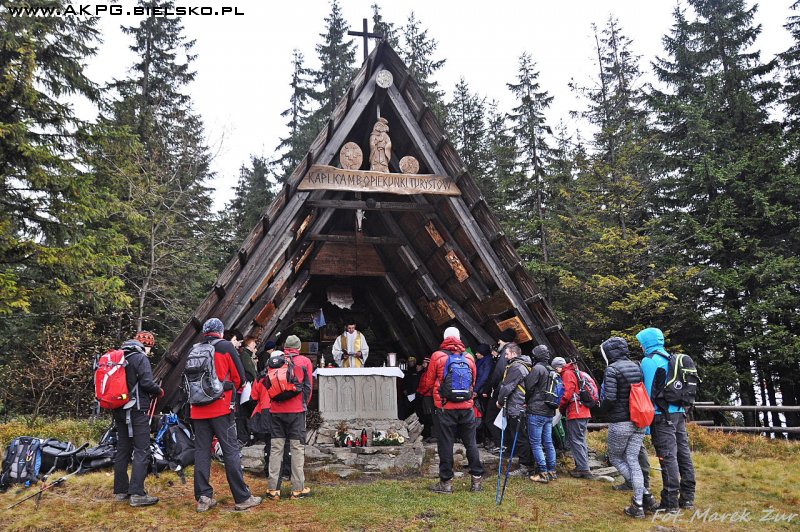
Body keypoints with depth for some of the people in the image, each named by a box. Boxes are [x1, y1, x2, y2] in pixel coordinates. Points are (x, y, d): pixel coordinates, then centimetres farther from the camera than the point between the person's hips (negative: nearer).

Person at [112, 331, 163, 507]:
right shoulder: (140, 358, -10)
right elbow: (147, 383, -19)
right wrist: (159, 391, 0)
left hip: (119, 411, 9)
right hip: (137, 410, -8)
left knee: (122, 450, 14)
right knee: (142, 451, -7)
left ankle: (121, 491, 19)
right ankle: (137, 494, -11)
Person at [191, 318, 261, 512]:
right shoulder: (226, 347, -3)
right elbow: (239, 376, -2)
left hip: (198, 409, 5)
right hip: (221, 407, -4)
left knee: (201, 451, 9)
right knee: (231, 451, -1)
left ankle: (203, 498, 11)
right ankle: (243, 498, 3)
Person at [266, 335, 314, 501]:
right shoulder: (305, 362, 3)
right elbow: (308, 387, 2)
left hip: (276, 410, 3)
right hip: (296, 410, -2)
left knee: (275, 448, 7)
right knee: (297, 448, 2)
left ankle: (273, 489, 7)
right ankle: (298, 489, 4)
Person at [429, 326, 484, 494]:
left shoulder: (437, 356, -3)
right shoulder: (469, 358, 6)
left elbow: (429, 382, 4)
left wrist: (434, 398, 25)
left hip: (445, 408, -3)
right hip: (467, 407, 3)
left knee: (446, 445, 4)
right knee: (471, 444, 11)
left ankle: (446, 482, 9)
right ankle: (477, 480, 16)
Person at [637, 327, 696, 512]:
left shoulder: (649, 361, -8)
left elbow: (649, 391, -12)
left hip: (663, 415, -8)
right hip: (679, 413, 8)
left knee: (668, 457, -6)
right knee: (683, 453, 11)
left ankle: (670, 502, -3)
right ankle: (687, 498, 18)